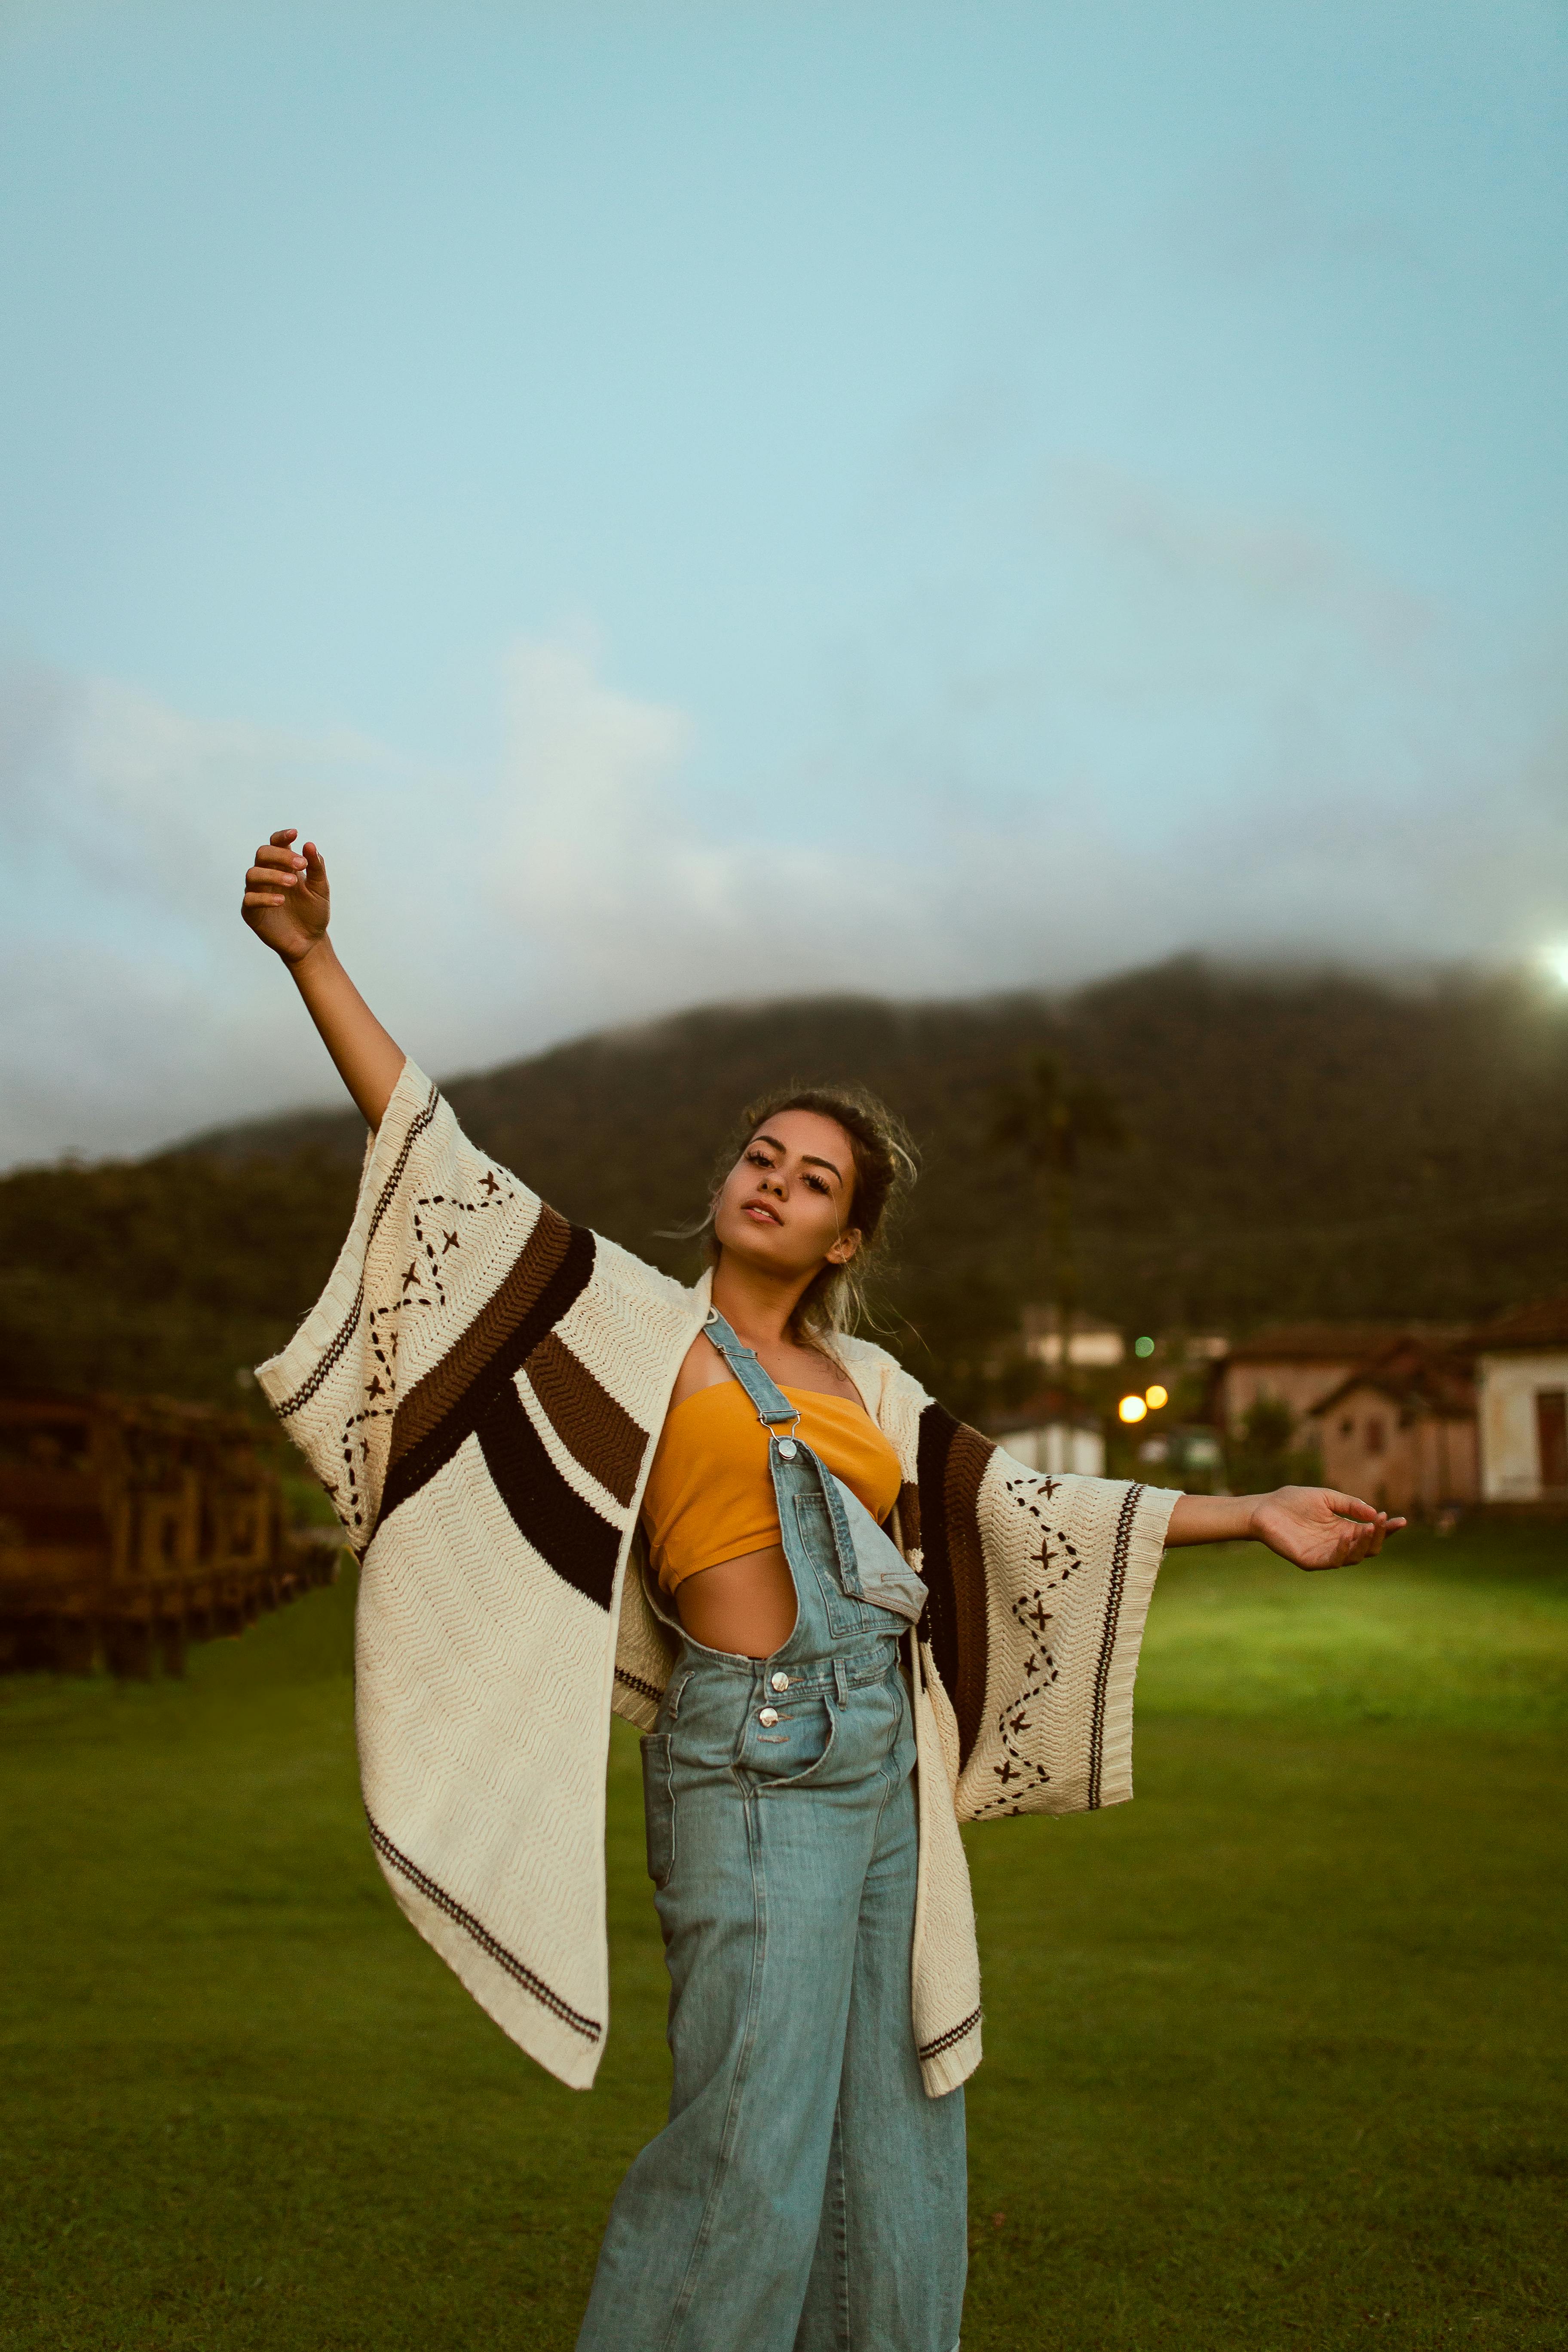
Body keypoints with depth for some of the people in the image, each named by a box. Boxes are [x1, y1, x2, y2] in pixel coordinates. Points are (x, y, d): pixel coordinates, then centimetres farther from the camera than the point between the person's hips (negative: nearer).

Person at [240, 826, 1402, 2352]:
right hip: (755, 1767, -6)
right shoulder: (644, 1327, 0)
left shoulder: (864, 1383, 14)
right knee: (753, 2152, -6)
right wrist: (311, 958, -10)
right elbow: (450, 1172, -5)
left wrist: (1253, 1515, 19)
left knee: (890, 2133, 12)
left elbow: (1016, 1511, 18)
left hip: (884, 1769, 6)